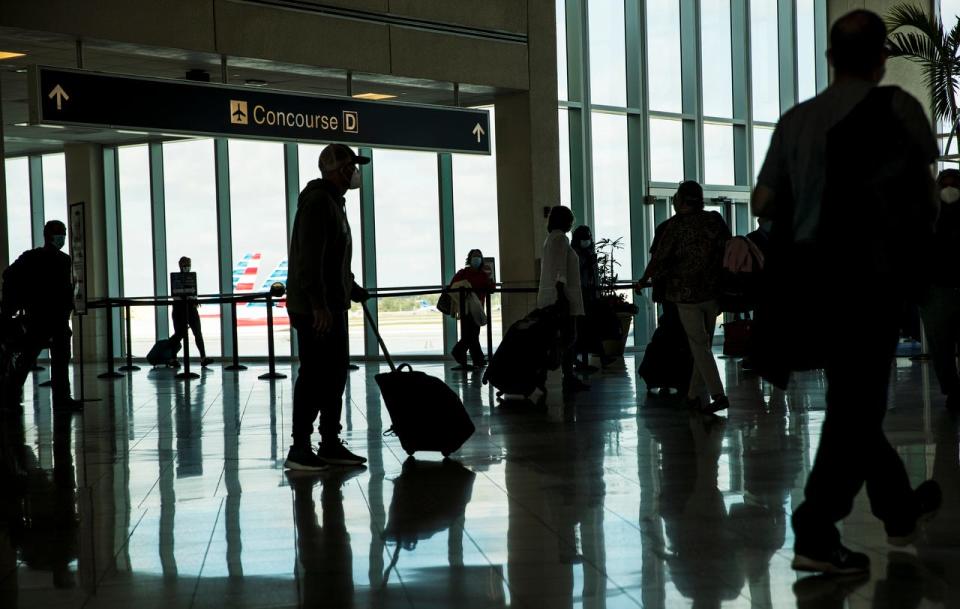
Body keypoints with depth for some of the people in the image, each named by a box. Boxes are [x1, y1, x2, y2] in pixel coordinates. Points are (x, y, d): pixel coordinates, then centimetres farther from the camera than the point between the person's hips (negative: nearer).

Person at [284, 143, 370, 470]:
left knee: (334, 375, 12)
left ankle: (330, 443, 19)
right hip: (315, 310, -11)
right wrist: (318, 305, -27)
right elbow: (310, 258, -22)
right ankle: (300, 448, -3)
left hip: (332, 307, 11)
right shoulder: (317, 202, -14)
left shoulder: (334, 202, 19)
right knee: (313, 376, -8)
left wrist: (353, 289, 31)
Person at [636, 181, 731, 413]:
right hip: (713, 293, 4)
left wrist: (644, 280, 14)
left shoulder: (676, 224, -7)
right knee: (704, 345, 12)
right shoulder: (715, 220, 3)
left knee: (699, 346, -3)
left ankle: (718, 394, -13)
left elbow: (659, 257, -3)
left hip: (687, 295, -4)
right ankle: (693, 394, 16)